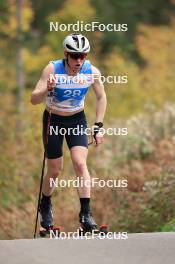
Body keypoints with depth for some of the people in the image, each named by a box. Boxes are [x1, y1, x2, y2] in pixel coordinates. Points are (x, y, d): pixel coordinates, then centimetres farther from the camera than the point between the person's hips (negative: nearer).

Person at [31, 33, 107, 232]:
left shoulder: (92, 72, -18)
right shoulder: (52, 69, -24)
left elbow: (101, 97, 0)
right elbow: (34, 99, -27)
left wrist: (98, 126, -5)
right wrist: (47, 89, -48)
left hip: (77, 120, 1)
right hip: (53, 120, -1)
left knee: (80, 164, -17)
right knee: (55, 170, 4)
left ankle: (86, 213, -15)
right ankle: (45, 206, 30)